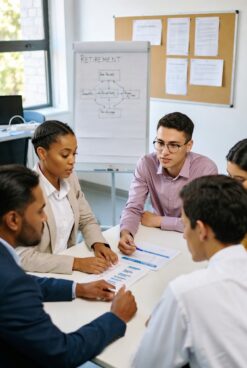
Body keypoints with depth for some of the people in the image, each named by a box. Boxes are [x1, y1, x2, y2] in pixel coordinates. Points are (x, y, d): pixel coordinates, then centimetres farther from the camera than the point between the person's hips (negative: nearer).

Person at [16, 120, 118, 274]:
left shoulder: (70, 178, 0)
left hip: (68, 270, 6)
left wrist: (98, 244, -9)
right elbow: (23, 257, -22)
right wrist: (76, 263, -25)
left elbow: (87, 220, 10)